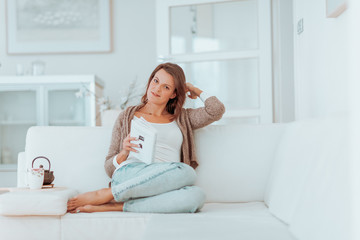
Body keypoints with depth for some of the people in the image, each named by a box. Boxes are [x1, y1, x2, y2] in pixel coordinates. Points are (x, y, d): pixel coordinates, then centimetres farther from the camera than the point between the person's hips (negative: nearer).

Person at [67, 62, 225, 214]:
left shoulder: (182, 118, 27)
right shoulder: (127, 117, 21)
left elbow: (216, 110, 11)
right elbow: (109, 167, 16)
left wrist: (194, 89, 25)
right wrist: (123, 153, -6)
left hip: (163, 187, 3)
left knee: (197, 196, -35)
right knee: (186, 171, -34)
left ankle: (114, 207, -30)